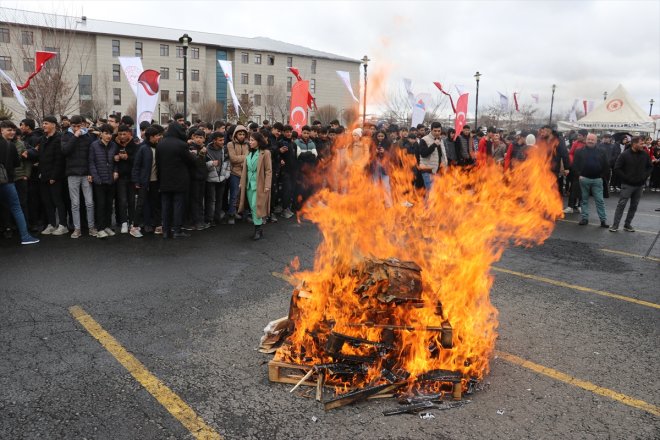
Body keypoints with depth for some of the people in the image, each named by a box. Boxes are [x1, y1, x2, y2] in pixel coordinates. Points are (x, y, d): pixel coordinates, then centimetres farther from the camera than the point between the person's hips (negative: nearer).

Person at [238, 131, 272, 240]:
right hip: (249, 184, 7)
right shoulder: (249, 153, 12)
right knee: (252, 207, 8)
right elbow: (245, 169, 15)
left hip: (259, 184, -7)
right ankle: (258, 229, 17)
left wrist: (267, 185, -15)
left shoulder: (265, 153, -8)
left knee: (256, 206, -9)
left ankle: (258, 230, -1)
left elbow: (268, 170, -10)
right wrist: (242, 182, 11)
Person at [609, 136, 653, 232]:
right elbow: (617, 168, -9)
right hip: (627, 185, -5)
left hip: (639, 185, 5)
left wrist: (645, 176, 3)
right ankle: (615, 225, -1)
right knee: (621, 205, -5)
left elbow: (650, 166, 16)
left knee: (634, 206, 9)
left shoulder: (645, 154, 3)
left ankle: (628, 224, 18)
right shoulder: (624, 155, -10)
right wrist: (626, 178, -11)